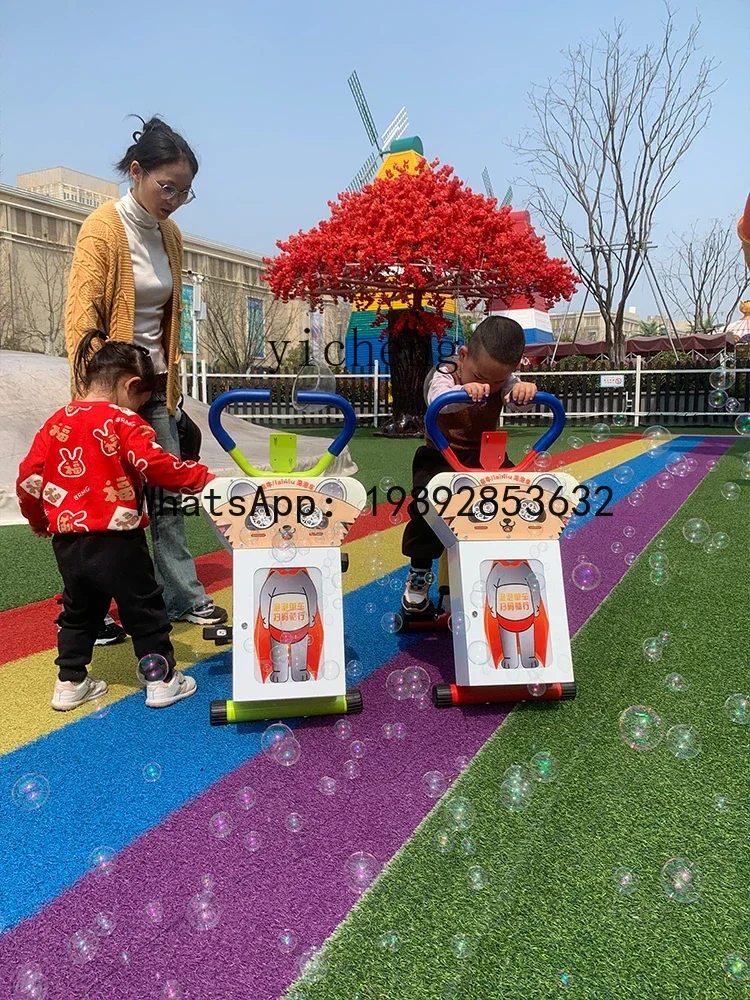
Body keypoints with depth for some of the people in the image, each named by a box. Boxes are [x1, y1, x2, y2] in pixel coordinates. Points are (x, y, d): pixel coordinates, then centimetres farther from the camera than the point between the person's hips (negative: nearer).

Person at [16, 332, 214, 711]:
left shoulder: (57, 421, 7)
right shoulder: (124, 423, -10)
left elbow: (28, 478, 8)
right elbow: (158, 466, -20)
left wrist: (37, 519, 23)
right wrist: (206, 479, -9)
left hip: (67, 540, 6)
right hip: (115, 540, -6)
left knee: (79, 610, 22)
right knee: (144, 609, 9)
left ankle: (70, 682, 28)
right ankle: (162, 680, 18)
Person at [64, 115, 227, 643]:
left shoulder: (170, 234, 9)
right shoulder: (103, 228, -11)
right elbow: (80, 317, -16)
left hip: (155, 386, 6)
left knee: (168, 495, 10)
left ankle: (184, 596, 21)